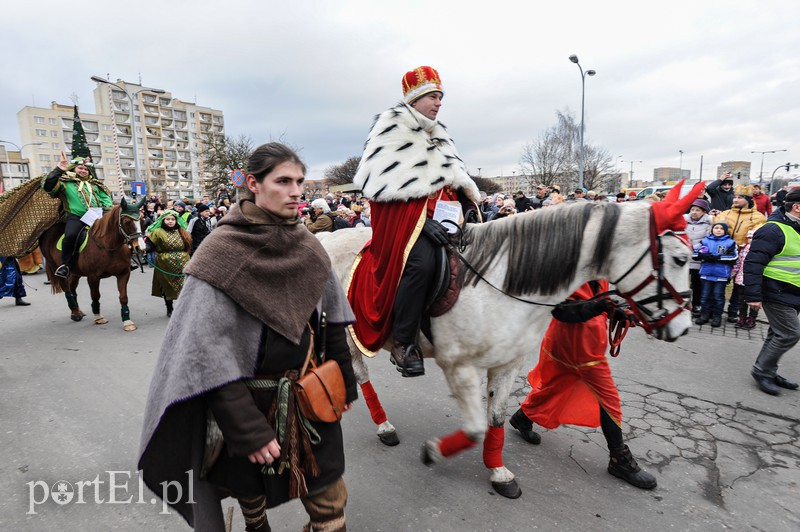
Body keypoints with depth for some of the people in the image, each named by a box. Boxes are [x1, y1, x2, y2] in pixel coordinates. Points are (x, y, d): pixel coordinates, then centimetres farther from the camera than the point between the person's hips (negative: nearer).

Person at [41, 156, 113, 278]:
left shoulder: (95, 185, 26)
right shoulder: (66, 183, 13)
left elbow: (105, 197, 29)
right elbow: (48, 186, -2)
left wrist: (107, 208, 9)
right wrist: (58, 170, -8)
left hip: (97, 217, 4)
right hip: (76, 217, -4)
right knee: (70, 236, -30)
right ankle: (65, 264, -12)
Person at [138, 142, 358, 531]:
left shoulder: (308, 247, -2)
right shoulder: (222, 252, -17)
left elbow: (331, 319, 6)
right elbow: (211, 353, -18)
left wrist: (345, 381, 10)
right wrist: (248, 429, -18)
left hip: (313, 397, 4)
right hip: (252, 400, -3)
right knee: (252, 491, 24)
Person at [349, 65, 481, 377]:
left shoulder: (438, 133, 25)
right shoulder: (392, 126, 1)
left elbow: (456, 176, 25)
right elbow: (390, 185, -11)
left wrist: (469, 205, 6)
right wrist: (423, 220, -20)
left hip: (442, 211, 8)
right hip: (404, 213, -8)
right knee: (421, 262, -33)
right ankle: (403, 343, -20)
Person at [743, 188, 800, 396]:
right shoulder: (773, 230, -17)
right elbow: (753, 263, -22)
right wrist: (753, 295, -25)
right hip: (777, 294, -10)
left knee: (778, 334, 15)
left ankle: (767, 372, 26)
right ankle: (762, 371, 6)